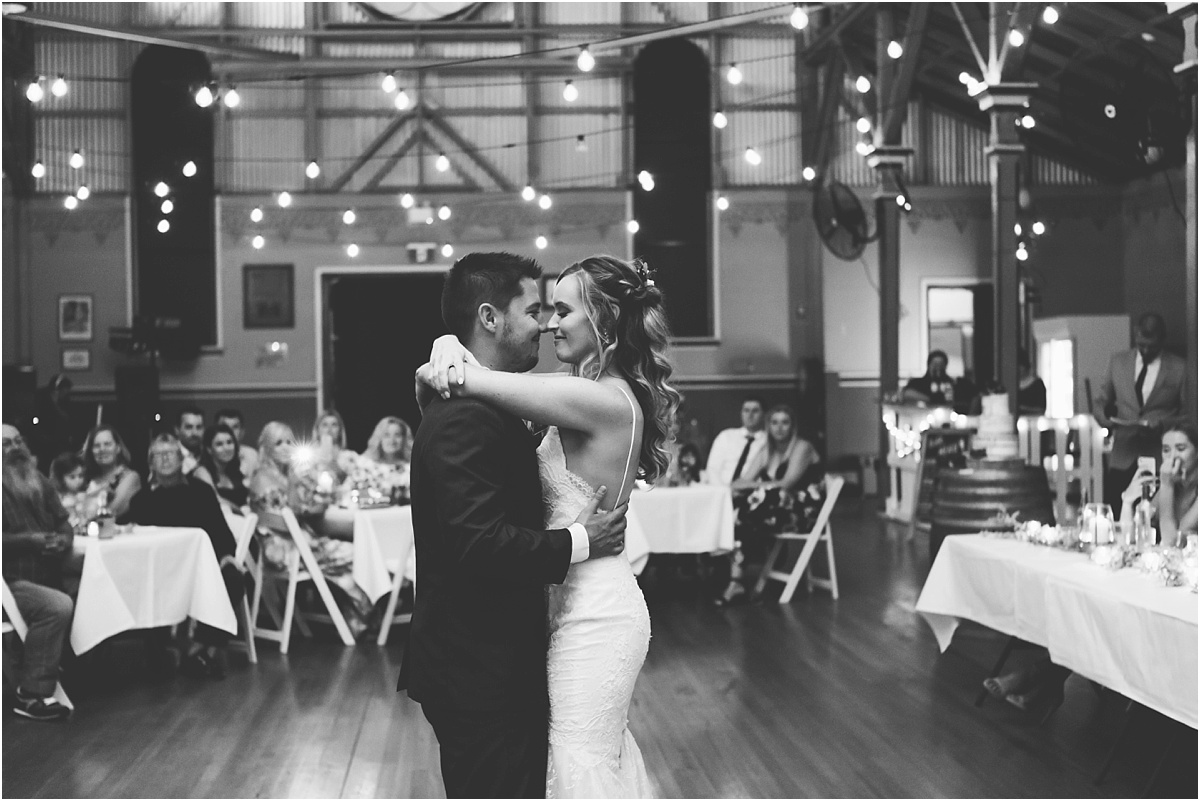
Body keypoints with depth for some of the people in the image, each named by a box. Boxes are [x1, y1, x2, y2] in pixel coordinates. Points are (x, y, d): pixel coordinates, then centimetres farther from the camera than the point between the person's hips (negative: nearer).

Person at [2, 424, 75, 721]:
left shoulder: (38, 482, 16)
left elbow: (62, 521, 17)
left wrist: (65, 539, -6)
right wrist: (29, 540, -20)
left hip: (46, 576, 8)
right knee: (58, 605, -31)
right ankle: (31, 695, -26)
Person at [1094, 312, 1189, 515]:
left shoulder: (1178, 368, 2)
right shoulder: (1118, 362, 10)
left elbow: (1187, 415, 4)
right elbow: (1100, 402, 17)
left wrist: (1163, 424, -14)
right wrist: (1105, 419, -5)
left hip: (1160, 460, -2)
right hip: (1122, 458, 2)